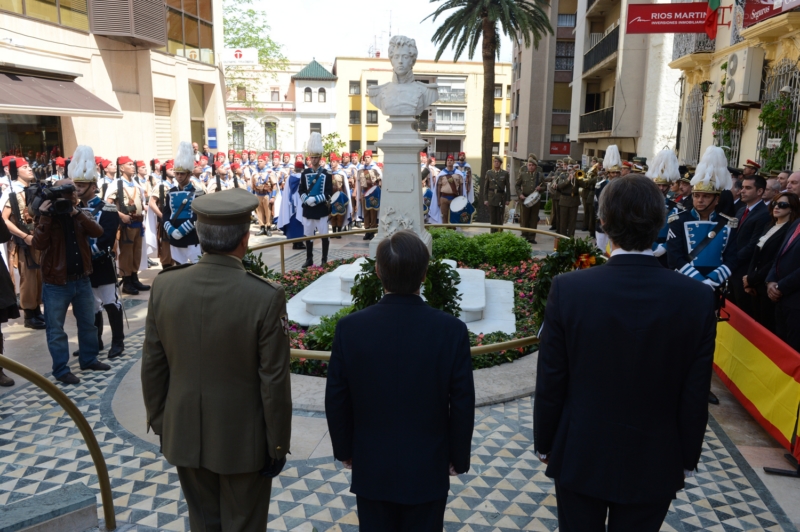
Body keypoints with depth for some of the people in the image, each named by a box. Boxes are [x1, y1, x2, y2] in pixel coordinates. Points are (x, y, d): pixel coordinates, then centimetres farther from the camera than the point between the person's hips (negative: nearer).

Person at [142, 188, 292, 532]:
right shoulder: (266, 297, -23)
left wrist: (158, 420, 13)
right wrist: (278, 443, -4)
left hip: (185, 434, 4)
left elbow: (152, 365, -1)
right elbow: (274, 381, -17)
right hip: (243, 439, -3)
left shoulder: (164, 286, -11)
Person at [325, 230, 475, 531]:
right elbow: (462, 405, -10)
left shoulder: (350, 328, -16)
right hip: (427, 469, 0)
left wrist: (344, 449, 10)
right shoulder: (452, 330, -18)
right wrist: (458, 458, 5)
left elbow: (337, 400, -6)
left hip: (371, 467, 1)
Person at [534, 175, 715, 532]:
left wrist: (544, 443, 4)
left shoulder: (568, 289, -20)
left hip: (579, 457, -1)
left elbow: (550, 382, -11)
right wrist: (687, 459, 8)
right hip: (653, 465, 1)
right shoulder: (697, 299, -16)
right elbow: (695, 396, -8)